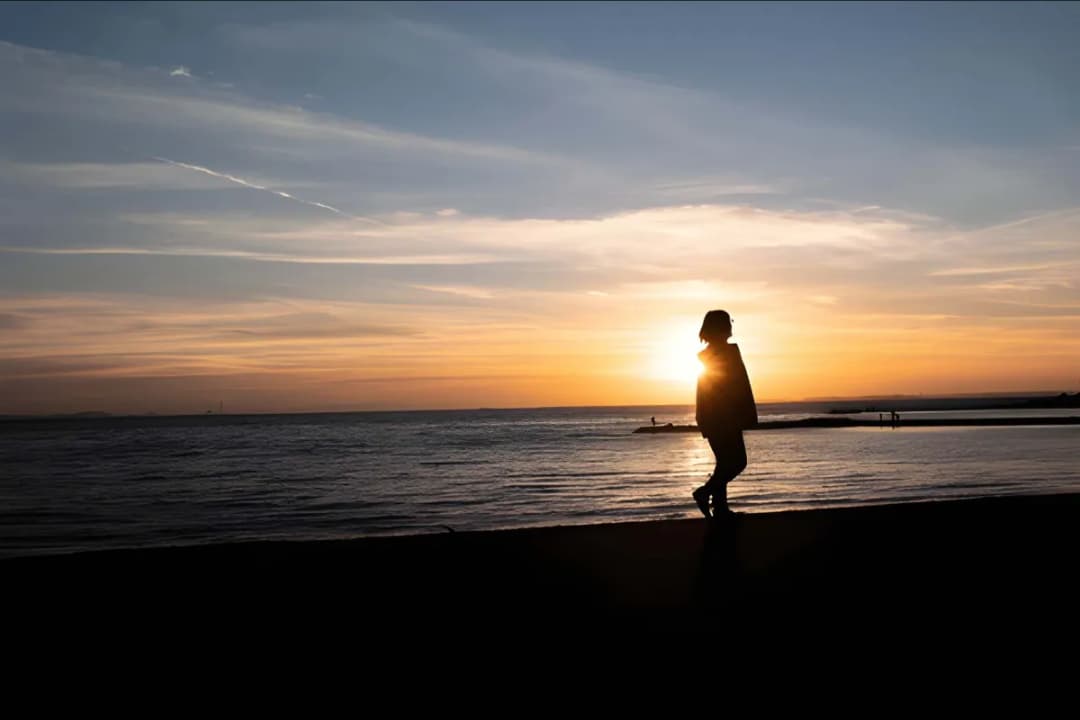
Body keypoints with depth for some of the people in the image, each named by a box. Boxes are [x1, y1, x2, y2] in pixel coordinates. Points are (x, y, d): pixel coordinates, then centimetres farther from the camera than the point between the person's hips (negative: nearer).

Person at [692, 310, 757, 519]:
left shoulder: (703, 356, 12)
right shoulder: (730, 351, -10)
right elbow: (741, 385, -14)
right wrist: (749, 414, -10)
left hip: (710, 419, 8)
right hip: (728, 418, -8)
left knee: (725, 462, 12)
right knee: (738, 461, -3)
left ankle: (720, 509, 10)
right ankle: (706, 492, -14)